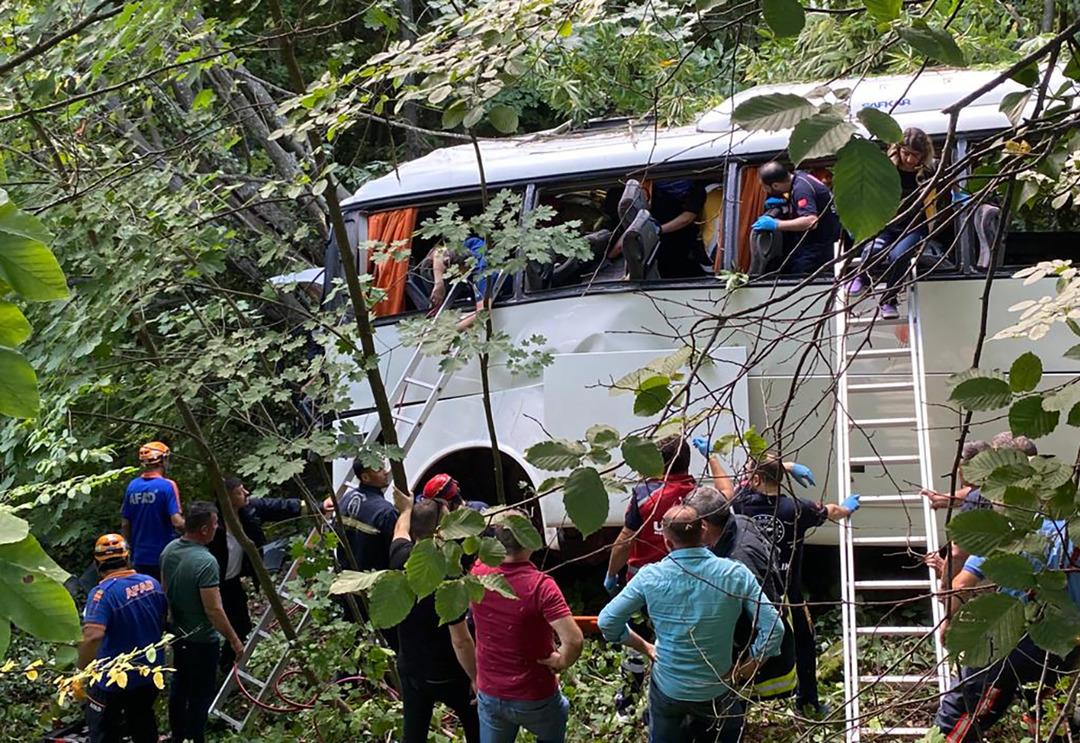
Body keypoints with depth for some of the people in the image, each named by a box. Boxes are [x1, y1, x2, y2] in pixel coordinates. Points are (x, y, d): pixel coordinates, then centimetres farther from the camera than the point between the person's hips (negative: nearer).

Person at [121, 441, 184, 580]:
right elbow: (177, 522, -19)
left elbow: (125, 524, 8)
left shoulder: (132, 486, 2)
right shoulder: (167, 486, -13)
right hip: (164, 557, -5)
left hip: (140, 557, 5)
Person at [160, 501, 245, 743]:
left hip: (178, 634, 8)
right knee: (201, 693, 7)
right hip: (202, 640, -8)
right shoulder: (205, 562, -29)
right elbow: (213, 609, -26)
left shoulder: (169, 550, -4)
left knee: (179, 686, 22)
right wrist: (233, 640, -15)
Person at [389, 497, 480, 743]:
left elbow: (401, 527, 14)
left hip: (410, 670, 6)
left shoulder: (400, 558, -12)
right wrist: (476, 679, -11)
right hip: (448, 676, -5)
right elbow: (461, 641, -24)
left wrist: (413, 504, 30)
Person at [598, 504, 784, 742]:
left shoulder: (650, 576, -16)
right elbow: (773, 629, -18)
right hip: (717, 691, 0)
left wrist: (644, 647, 4)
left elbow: (607, 622, -9)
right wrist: (740, 673, -8)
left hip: (667, 689, 0)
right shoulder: (735, 574, -17)